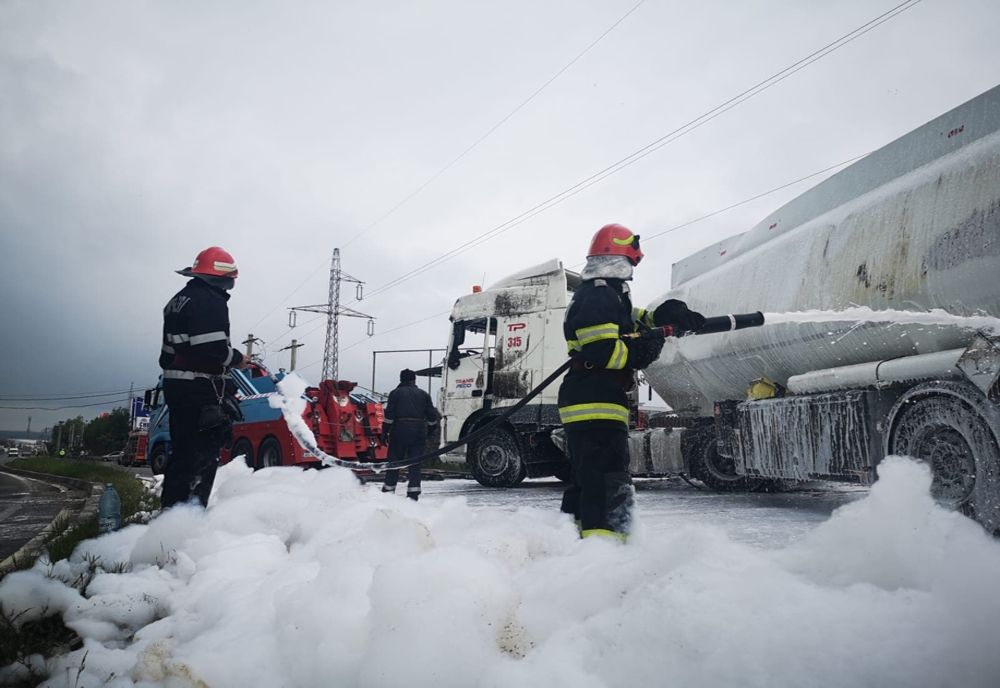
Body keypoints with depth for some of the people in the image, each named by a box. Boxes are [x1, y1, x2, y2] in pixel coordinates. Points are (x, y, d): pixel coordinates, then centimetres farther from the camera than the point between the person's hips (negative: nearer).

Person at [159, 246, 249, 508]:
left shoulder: (179, 299, 20)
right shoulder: (211, 300, -12)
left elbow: (168, 352, 23)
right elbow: (212, 348, -22)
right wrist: (237, 359, -6)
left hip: (175, 386, 10)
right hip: (200, 391, -10)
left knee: (183, 452, 16)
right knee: (202, 456, -9)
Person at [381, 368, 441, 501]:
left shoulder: (395, 393, 4)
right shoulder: (424, 394, 10)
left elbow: (389, 415, -5)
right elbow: (431, 416, 8)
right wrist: (431, 426, 25)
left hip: (399, 431, -1)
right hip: (419, 432, 1)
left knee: (394, 462, 9)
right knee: (415, 464, 4)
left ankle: (388, 491, 12)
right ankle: (413, 494, -1)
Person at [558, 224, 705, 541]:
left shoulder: (603, 295, 21)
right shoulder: (600, 297, -13)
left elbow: (630, 321, 25)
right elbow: (600, 350, -22)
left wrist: (665, 315, 9)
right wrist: (640, 353, -9)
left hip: (584, 403, 11)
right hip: (597, 404, -11)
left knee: (587, 479, 18)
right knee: (610, 482, -12)